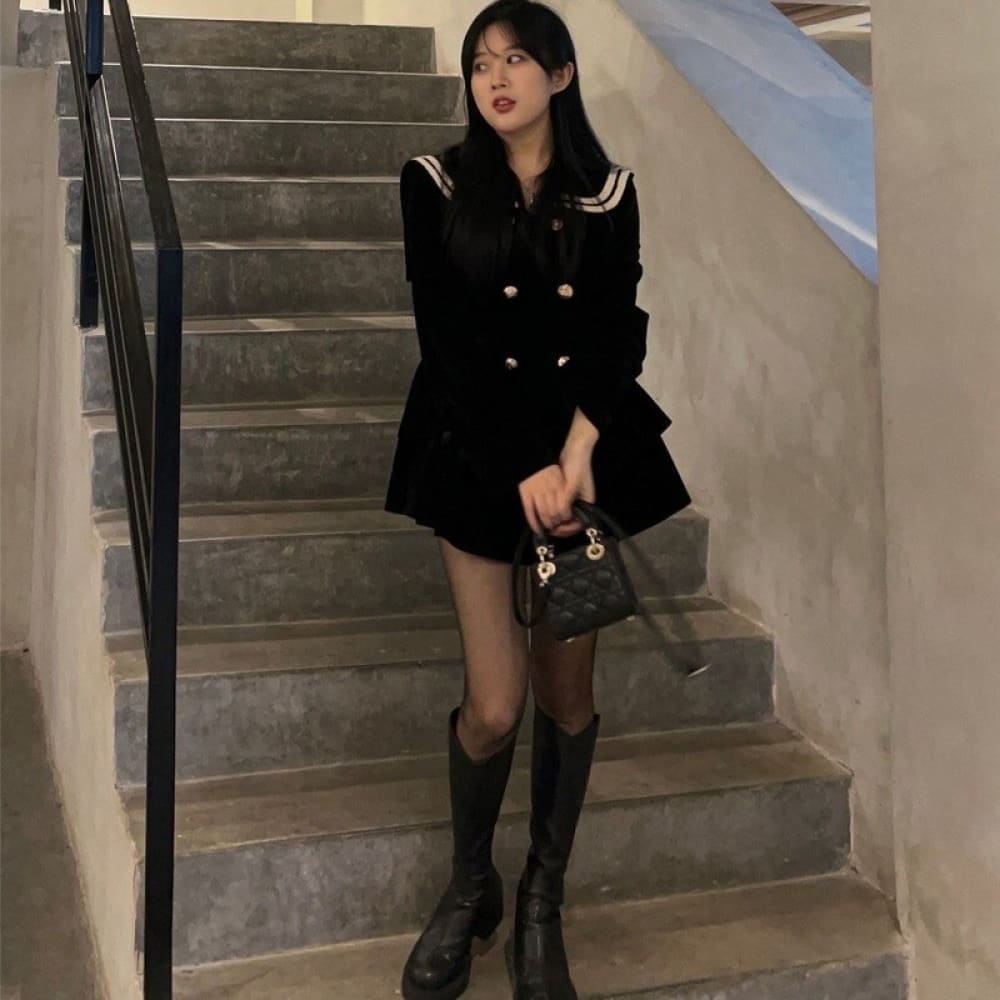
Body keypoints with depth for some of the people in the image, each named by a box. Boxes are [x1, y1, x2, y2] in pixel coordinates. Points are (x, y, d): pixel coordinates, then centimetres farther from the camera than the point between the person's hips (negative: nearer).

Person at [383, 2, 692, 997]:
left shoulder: (607, 193, 4)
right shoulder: (436, 183, -2)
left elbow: (619, 333, -1)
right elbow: (445, 339, -7)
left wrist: (576, 449, -17)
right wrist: (521, 471, -14)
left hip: (582, 449, 2)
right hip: (476, 450, -2)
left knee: (568, 689, 5)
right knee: (495, 705, -6)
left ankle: (542, 906, 23)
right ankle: (468, 887, 22)